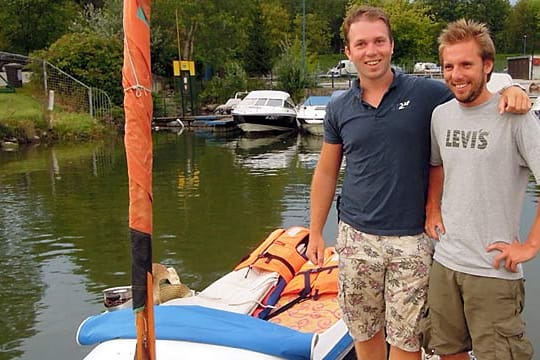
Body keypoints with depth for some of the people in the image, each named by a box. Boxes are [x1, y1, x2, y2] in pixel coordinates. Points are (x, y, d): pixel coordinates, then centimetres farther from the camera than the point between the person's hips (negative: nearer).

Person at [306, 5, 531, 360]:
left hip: (411, 240, -2)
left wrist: (509, 90, -19)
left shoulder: (426, 93, -5)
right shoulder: (339, 109, 3)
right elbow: (326, 173, 10)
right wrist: (316, 232, 10)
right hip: (356, 238, 2)